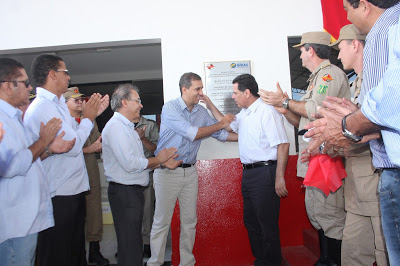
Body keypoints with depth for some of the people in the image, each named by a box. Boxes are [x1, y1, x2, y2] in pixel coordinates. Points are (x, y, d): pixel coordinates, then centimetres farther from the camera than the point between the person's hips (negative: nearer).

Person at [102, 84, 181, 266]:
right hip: (124, 191, -10)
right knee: (130, 246, -3)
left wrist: (163, 163, 8)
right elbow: (130, 163, -23)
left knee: (133, 243, 17)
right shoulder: (115, 126, -14)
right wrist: (158, 159, -9)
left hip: (134, 191, 10)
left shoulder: (127, 127, 19)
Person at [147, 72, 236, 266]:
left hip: (190, 171, 6)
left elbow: (221, 135, 14)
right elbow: (192, 133, -18)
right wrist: (221, 124, -9)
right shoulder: (170, 108, -11)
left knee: (189, 221, 12)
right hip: (167, 171, -5)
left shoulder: (202, 112, 8)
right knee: (162, 221, 1)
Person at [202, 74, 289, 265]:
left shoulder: (266, 112, -14)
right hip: (248, 174, 10)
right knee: (251, 222, 18)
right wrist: (210, 105, 26)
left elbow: (283, 145, -19)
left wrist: (279, 177, -20)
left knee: (268, 225, 1)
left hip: (264, 173, -10)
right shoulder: (244, 114, 14)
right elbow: (227, 125, 31)